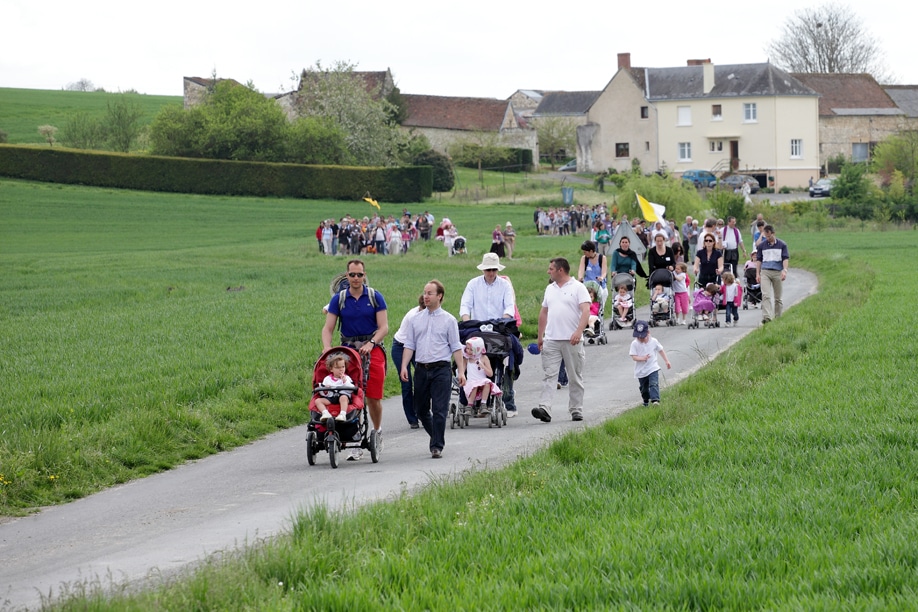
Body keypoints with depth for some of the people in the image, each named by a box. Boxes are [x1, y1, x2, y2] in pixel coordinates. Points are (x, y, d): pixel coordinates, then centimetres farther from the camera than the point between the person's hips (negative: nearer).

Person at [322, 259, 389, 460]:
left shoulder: (375, 297, 1)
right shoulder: (338, 299, 4)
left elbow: (384, 327, -3)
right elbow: (328, 327, -1)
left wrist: (371, 343, -20)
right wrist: (327, 347, -19)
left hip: (373, 349, -1)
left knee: (373, 397, -4)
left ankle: (377, 431, 23)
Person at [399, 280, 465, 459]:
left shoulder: (448, 320, 3)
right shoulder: (416, 320, 12)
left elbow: (456, 347, 1)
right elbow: (409, 345, 10)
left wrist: (461, 371, -5)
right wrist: (404, 366, -3)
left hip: (441, 370, -4)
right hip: (421, 369, 4)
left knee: (439, 410, -9)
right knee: (421, 410, 10)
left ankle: (437, 446, -4)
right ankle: (437, 438, 30)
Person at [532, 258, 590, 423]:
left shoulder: (578, 288, -3)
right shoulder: (550, 289, 16)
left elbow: (586, 311, -12)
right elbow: (543, 312, 22)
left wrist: (579, 331, -26)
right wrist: (540, 336, 18)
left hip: (572, 341, -4)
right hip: (551, 340, 5)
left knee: (575, 377, 5)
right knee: (548, 375, -8)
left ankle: (576, 410, 13)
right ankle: (544, 409, -17)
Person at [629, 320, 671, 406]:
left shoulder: (653, 341, -4)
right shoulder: (634, 344, -9)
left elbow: (661, 351, 11)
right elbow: (634, 357, -13)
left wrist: (667, 361, 14)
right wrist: (642, 358, -31)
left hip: (653, 369, -1)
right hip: (641, 371, 1)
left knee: (654, 384, -19)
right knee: (644, 388, 14)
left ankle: (655, 400, -27)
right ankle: (646, 401, 35)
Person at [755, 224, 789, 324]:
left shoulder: (782, 245, 4)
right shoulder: (761, 245, 8)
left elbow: (785, 259, 2)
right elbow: (759, 260, 13)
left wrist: (784, 270, -13)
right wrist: (757, 274, 6)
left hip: (777, 272, 0)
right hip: (765, 272, 0)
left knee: (778, 297, 6)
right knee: (766, 295, -15)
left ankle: (778, 317, 16)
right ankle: (767, 317, -23)